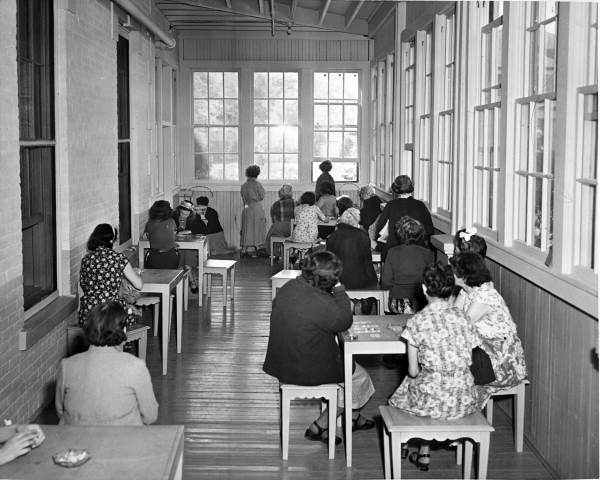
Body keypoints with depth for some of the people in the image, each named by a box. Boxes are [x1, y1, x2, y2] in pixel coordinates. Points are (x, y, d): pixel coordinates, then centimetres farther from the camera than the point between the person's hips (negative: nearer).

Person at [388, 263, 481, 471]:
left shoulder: (417, 321, -9)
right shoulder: (461, 317, 2)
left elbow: (413, 371, -7)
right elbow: (468, 361, 5)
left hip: (434, 398, -4)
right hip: (464, 397, 4)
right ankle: (423, 454, 36)